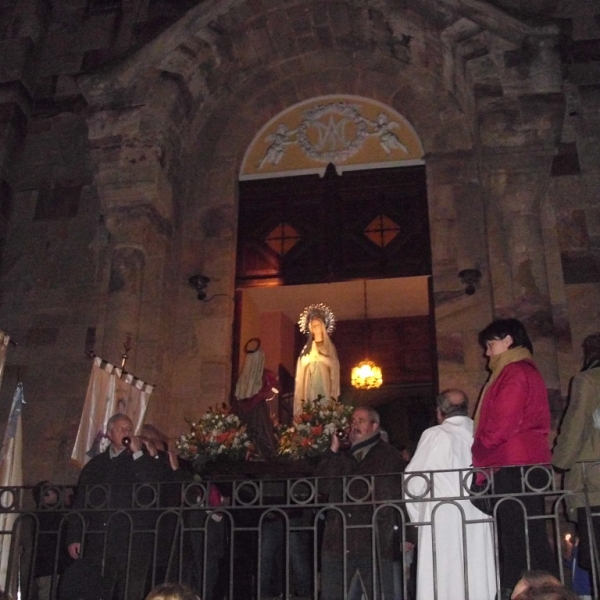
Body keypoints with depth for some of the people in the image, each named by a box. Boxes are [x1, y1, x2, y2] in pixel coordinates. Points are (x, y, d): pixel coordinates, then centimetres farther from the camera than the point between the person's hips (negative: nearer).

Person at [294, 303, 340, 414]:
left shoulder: (329, 346, 12)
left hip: (324, 384, -2)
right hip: (310, 385, 2)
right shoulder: (307, 347, 19)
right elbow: (302, 365, 13)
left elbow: (334, 366, -1)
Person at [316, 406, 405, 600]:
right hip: (338, 542, 4)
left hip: (375, 542, -4)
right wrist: (333, 451, 4)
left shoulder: (389, 456, 7)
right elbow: (323, 487, 6)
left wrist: (403, 535, -8)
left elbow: (400, 495, 1)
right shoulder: (341, 458, 20)